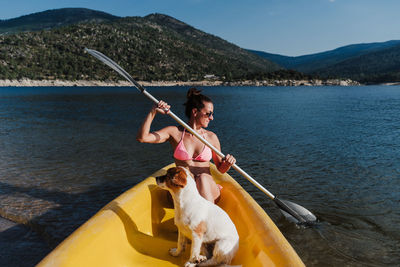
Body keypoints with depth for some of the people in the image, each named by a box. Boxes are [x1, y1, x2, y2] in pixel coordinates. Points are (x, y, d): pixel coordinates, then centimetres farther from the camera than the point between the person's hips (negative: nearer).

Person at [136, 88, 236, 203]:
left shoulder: (211, 137, 5)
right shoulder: (175, 132, 1)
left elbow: (221, 169, 14)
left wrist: (228, 163, -9)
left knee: (203, 178, -33)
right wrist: (153, 112, -16)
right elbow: (142, 137, -9)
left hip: (208, 190, 1)